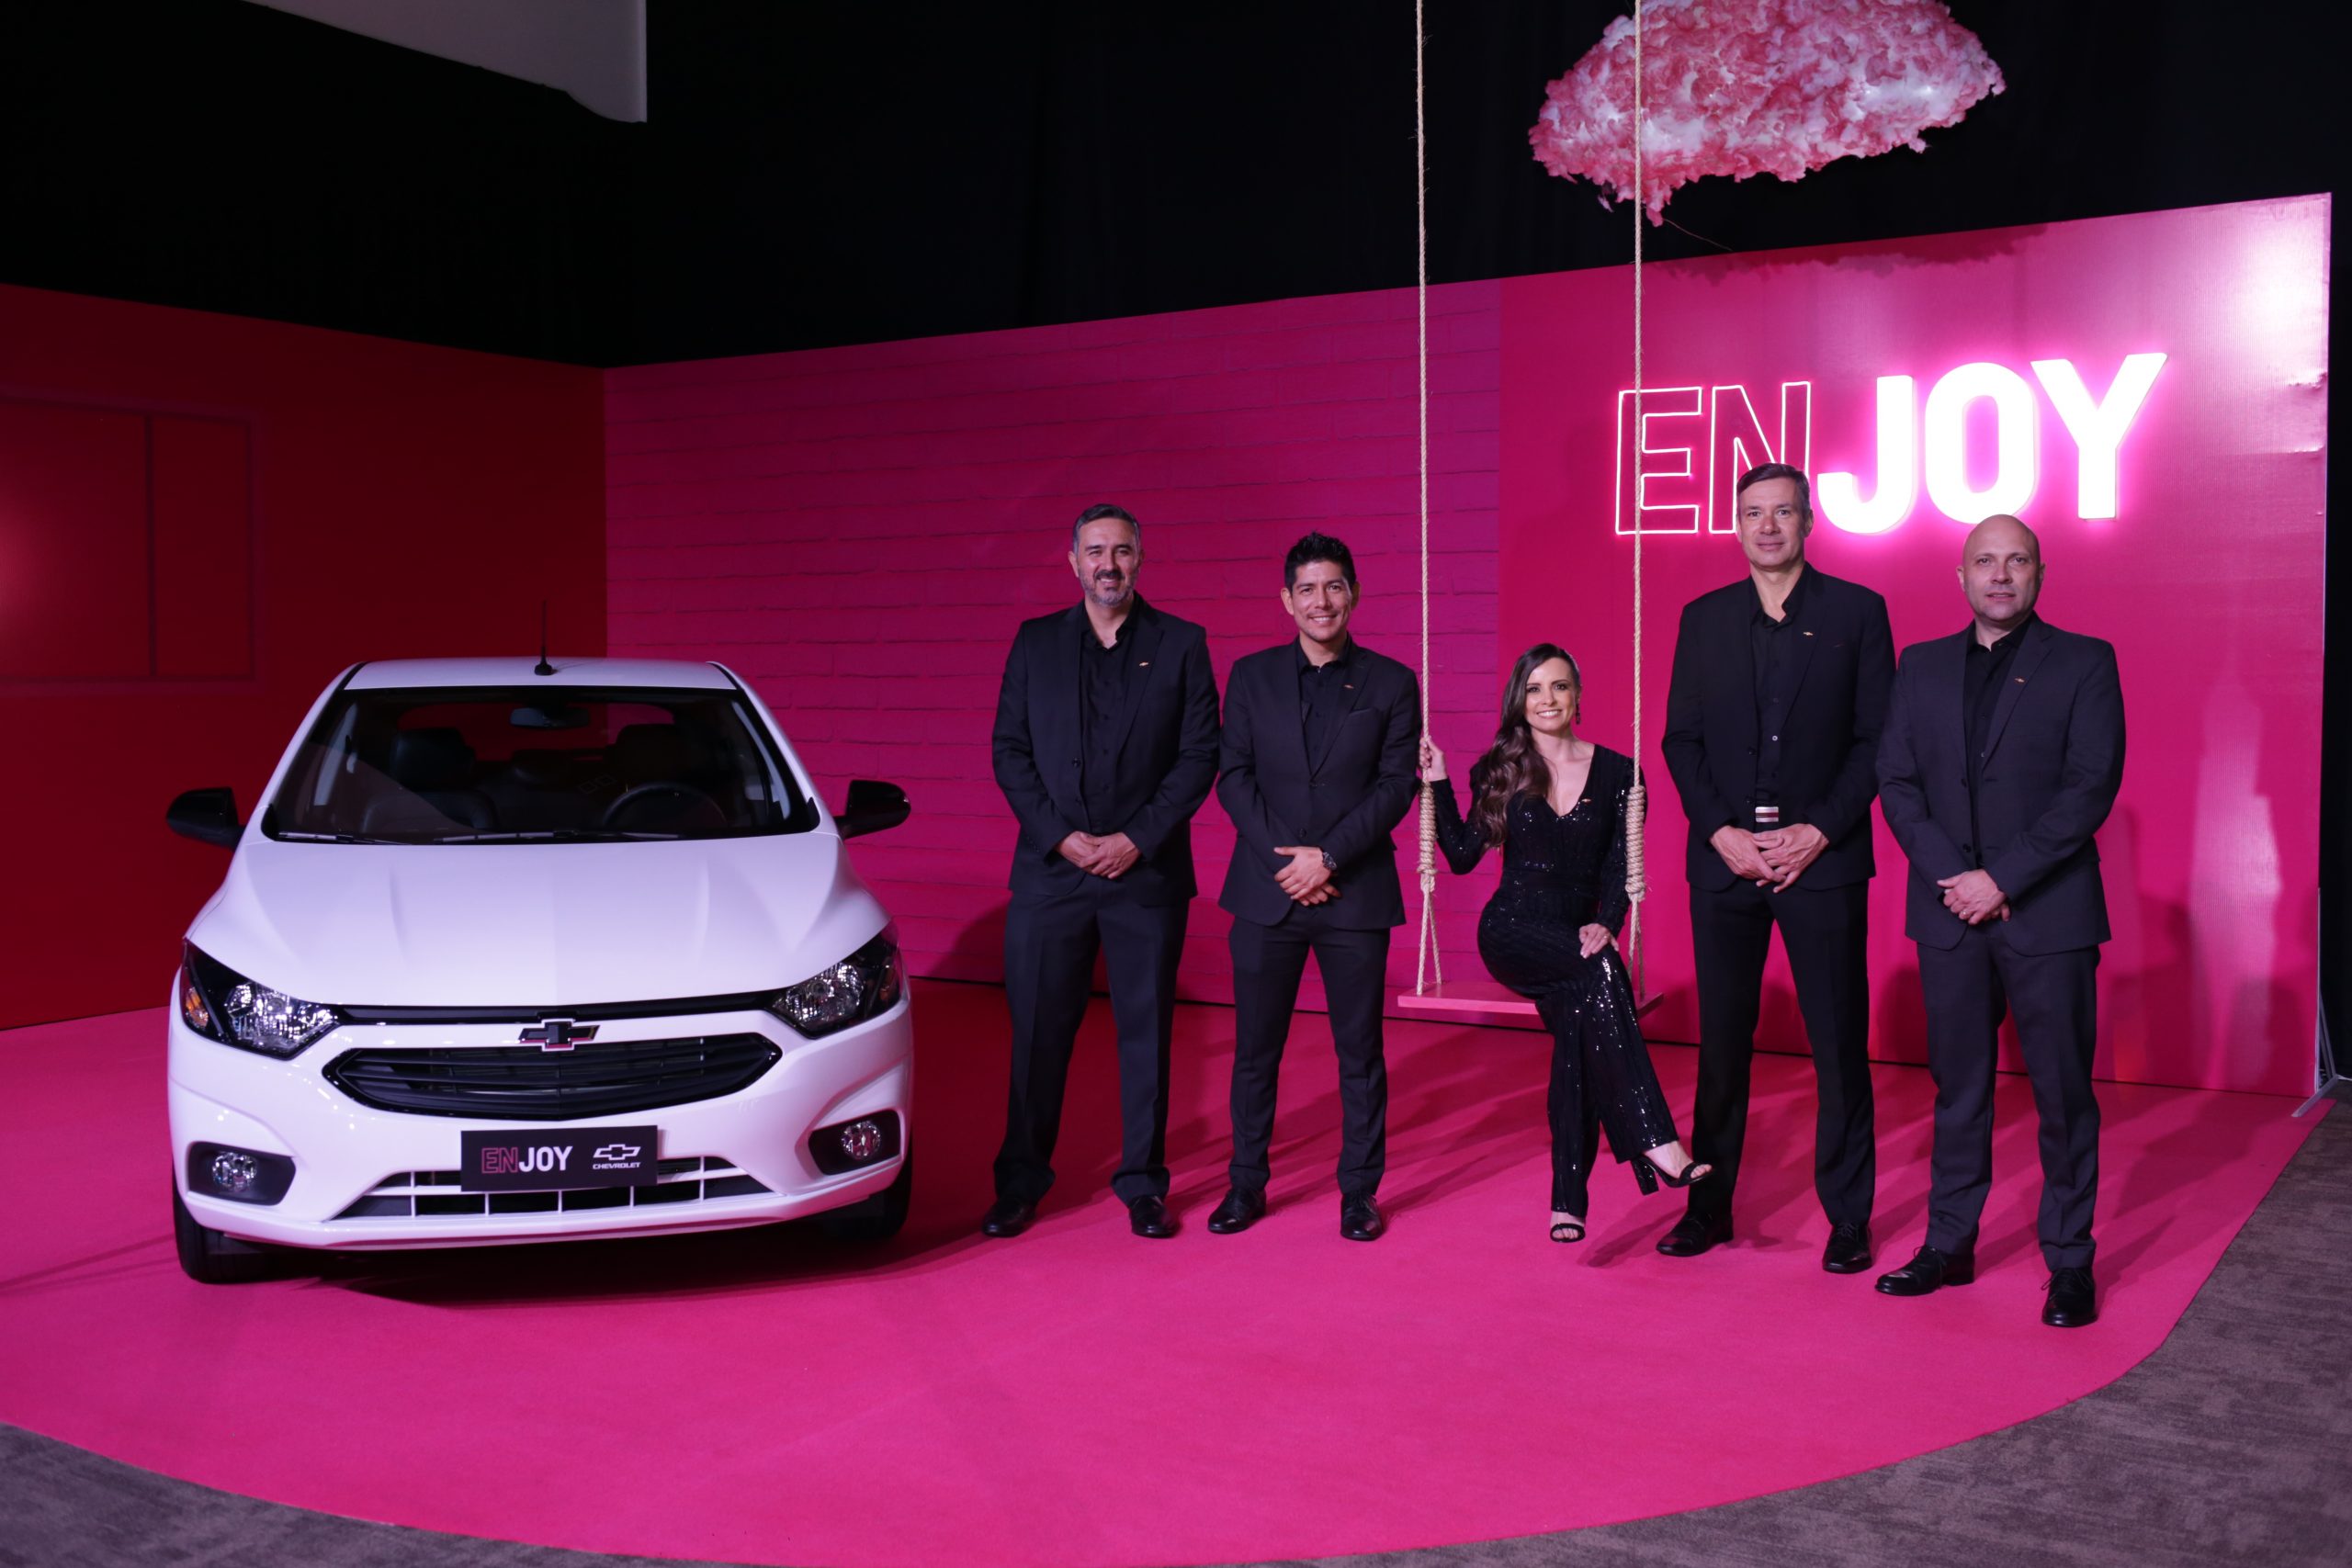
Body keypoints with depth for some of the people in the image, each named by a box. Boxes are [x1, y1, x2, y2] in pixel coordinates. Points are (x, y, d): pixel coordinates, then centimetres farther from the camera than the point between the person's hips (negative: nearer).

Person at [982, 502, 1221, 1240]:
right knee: (1036, 1033, 4)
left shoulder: (1181, 644, 4)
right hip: (1050, 870, 1)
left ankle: (1143, 1184, 16)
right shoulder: (1036, 642, 8)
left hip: (1147, 871, -1)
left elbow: (1199, 755, 0)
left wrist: (1138, 839, -10)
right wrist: (1062, 837, -7)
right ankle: (1021, 1183, 16)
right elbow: (1009, 750, 5)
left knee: (1146, 1032, 5)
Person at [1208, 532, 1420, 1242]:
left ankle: (1360, 1191, 17)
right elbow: (1234, 778, 3)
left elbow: (1396, 786, -2)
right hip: (1266, 889, 1)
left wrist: (1329, 856, -13)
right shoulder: (1251, 677, 7)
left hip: (1355, 891, -1)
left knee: (1359, 1051, 5)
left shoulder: (1390, 683, 3)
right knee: (1255, 1050, 7)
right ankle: (1246, 1185, 19)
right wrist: (1285, 860, -9)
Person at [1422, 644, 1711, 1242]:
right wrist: (1437, 783, 1)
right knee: (1599, 970, -31)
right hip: (1512, 933, -3)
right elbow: (1462, 855, 6)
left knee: (1579, 1022, -23)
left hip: (1578, 939, 3)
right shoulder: (1500, 770, 7)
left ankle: (1568, 1201, -15)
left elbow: (1620, 868, 1)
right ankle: (1657, 1143, -39)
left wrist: (1604, 925, -16)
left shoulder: (1616, 773, 6)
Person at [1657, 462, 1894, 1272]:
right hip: (1724, 860, 2)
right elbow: (1680, 739, 8)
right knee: (1721, 1043, 8)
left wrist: (1818, 832, -11)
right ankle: (1709, 1206, 18)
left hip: (1822, 860, -2)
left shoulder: (1856, 611, 2)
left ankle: (1847, 1219, 14)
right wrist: (1720, 831, -5)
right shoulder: (1703, 619, 9)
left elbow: (1877, 738, -1)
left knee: (1840, 1045, 3)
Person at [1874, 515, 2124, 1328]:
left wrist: (2002, 878, -14)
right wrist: (1949, 874, -8)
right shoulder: (1922, 666, 11)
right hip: (1950, 910, 3)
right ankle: (1949, 1245, 19)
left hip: (2049, 913, -3)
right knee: (1957, 1087, 10)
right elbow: (1896, 780, 6)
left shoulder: (2083, 662, 0)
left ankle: (2069, 1262, 12)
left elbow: (2093, 787, -8)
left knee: (2063, 1092, 3)